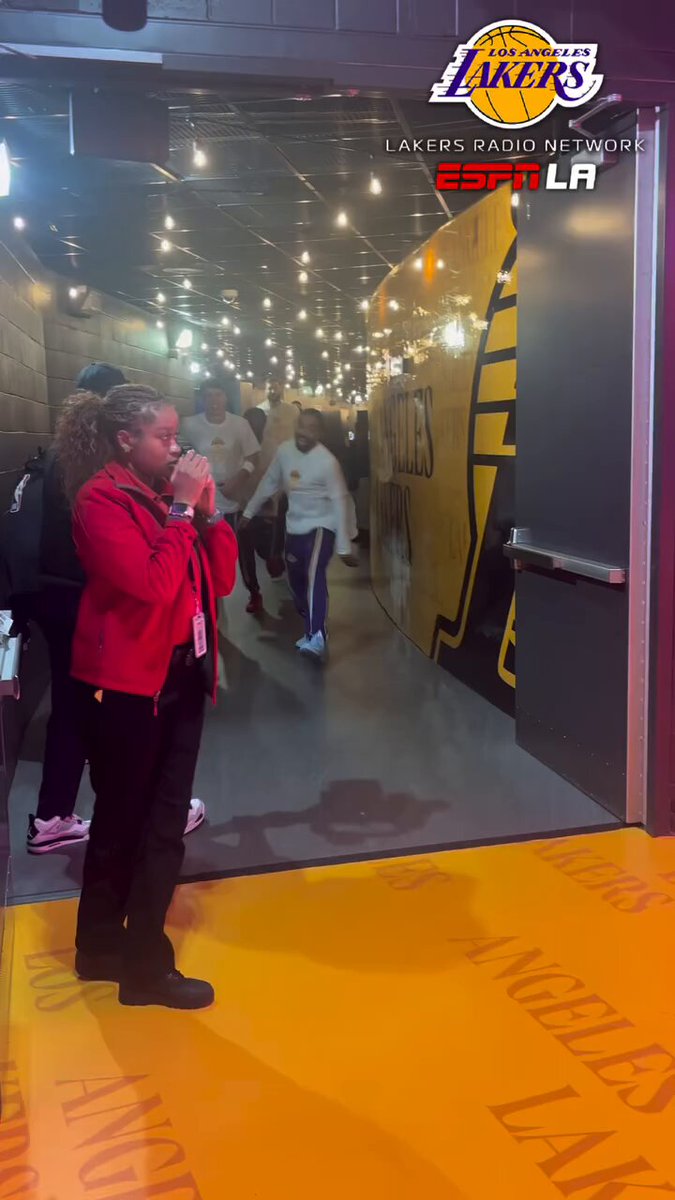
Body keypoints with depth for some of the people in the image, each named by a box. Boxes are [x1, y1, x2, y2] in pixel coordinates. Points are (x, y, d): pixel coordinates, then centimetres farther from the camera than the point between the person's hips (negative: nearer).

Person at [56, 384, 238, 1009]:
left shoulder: (167, 495, 11)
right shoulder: (101, 499, -13)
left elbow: (221, 579, 8)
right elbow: (154, 583, -26)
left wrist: (207, 510, -3)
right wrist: (180, 508, -17)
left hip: (180, 676, 8)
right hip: (125, 684, -8)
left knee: (163, 825, 13)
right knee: (124, 823, 7)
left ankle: (138, 953, 31)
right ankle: (123, 956, 25)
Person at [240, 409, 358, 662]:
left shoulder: (328, 462, -19)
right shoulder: (284, 451, -3)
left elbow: (340, 503, -17)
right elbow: (269, 484, 11)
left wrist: (344, 547, -18)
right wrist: (249, 512, 17)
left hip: (321, 526, -6)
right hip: (295, 526, 6)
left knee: (314, 575, -27)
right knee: (296, 580, 12)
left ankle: (317, 638, -36)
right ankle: (312, 628, 33)